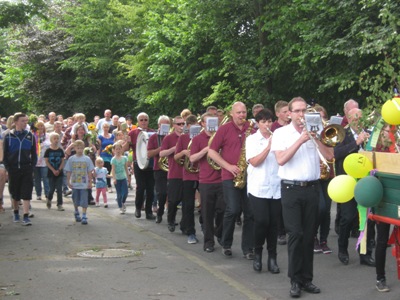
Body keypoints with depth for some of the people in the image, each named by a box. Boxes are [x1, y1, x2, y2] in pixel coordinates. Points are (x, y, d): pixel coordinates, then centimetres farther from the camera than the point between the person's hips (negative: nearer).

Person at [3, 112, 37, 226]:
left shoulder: (30, 136, 3)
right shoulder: (8, 136, 0)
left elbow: (34, 153, 8)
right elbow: (4, 153, 3)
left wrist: (32, 166, -1)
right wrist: (7, 167, -3)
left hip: (26, 168, 0)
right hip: (13, 168, 0)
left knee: (26, 193, -7)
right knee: (14, 193, 11)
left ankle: (26, 217, -9)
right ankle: (16, 213, 30)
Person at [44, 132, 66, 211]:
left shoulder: (60, 150, 3)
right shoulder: (48, 150, -3)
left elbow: (63, 161, 3)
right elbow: (46, 161, -5)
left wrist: (59, 170, -10)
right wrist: (53, 170, -12)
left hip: (59, 173, 1)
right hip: (51, 172, -1)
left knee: (59, 189, -3)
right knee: (52, 188, 4)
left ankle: (59, 205, 0)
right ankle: (49, 199, 32)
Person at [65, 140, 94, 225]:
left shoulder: (87, 159, -2)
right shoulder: (71, 159, 0)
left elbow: (89, 172, 1)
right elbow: (68, 172, 3)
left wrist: (90, 182, 0)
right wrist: (68, 182, 0)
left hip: (84, 184, -2)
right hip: (74, 184, 2)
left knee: (84, 201, -5)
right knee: (75, 200, 15)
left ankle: (84, 217, -2)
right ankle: (76, 213, 37)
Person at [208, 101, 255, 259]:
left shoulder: (252, 128, 9)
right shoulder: (224, 129, 1)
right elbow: (212, 152, -1)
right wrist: (228, 166, -10)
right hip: (230, 176, -3)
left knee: (250, 212, 2)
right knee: (233, 210, -11)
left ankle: (248, 248, 11)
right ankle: (226, 244, 9)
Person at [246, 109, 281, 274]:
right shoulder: (251, 139, 3)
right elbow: (254, 162, -9)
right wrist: (268, 147, -18)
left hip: (276, 188, 3)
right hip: (258, 188, -2)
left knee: (273, 223, 4)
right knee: (261, 221, -10)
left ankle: (272, 257, 14)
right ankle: (257, 252, 12)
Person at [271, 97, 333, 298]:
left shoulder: (314, 131, 10)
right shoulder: (281, 133, 2)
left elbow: (329, 156, 0)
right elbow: (281, 160, -12)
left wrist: (315, 138, -10)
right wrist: (300, 141, -16)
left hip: (312, 189, 3)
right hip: (291, 189, -3)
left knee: (309, 235, 6)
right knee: (295, 234, -6)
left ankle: (306, 278, 15)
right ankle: (295, 280, 1)